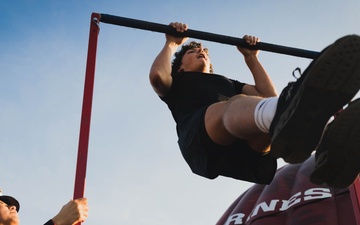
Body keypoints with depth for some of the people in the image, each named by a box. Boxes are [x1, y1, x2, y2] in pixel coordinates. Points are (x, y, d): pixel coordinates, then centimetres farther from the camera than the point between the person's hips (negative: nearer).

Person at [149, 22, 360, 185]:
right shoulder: (177, 82, 35)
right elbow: (157, 76, 8)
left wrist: (251, 58, 32)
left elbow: (269, 95, 28)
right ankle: (286, 112, -76)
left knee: (273, 104, -31)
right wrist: (172, 44, 21)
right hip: (204, 143, -4)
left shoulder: (228, 82, 45)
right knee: (236, 104, -38)